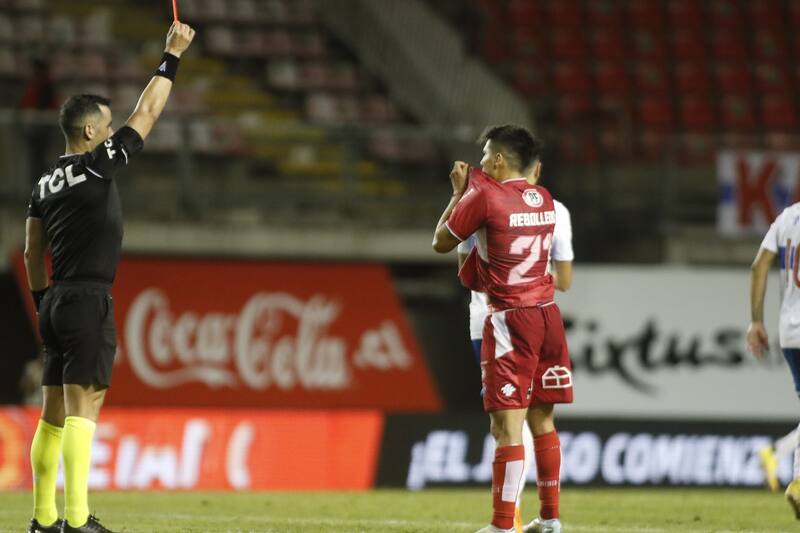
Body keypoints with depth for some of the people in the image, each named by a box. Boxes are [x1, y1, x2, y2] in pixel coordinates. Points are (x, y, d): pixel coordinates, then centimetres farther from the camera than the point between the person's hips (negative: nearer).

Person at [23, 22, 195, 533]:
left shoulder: (46, 182, 14)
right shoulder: (96, 164, -8)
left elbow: (32, 254, 17)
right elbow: (148, 113, -3)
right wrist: (172, 56, 5)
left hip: (57, 301, 8)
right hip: (89, 302, -8)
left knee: (55, 412, 9)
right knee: (83, 406, -12)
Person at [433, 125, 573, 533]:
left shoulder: (486, 197, -10)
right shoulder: (543, 200, 10)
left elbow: (441, 242, 2)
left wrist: (459, 192, 14)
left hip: (510, 317, -7)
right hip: (547, 315, 7)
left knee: (508, 425, -7)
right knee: (542, 420, 14)